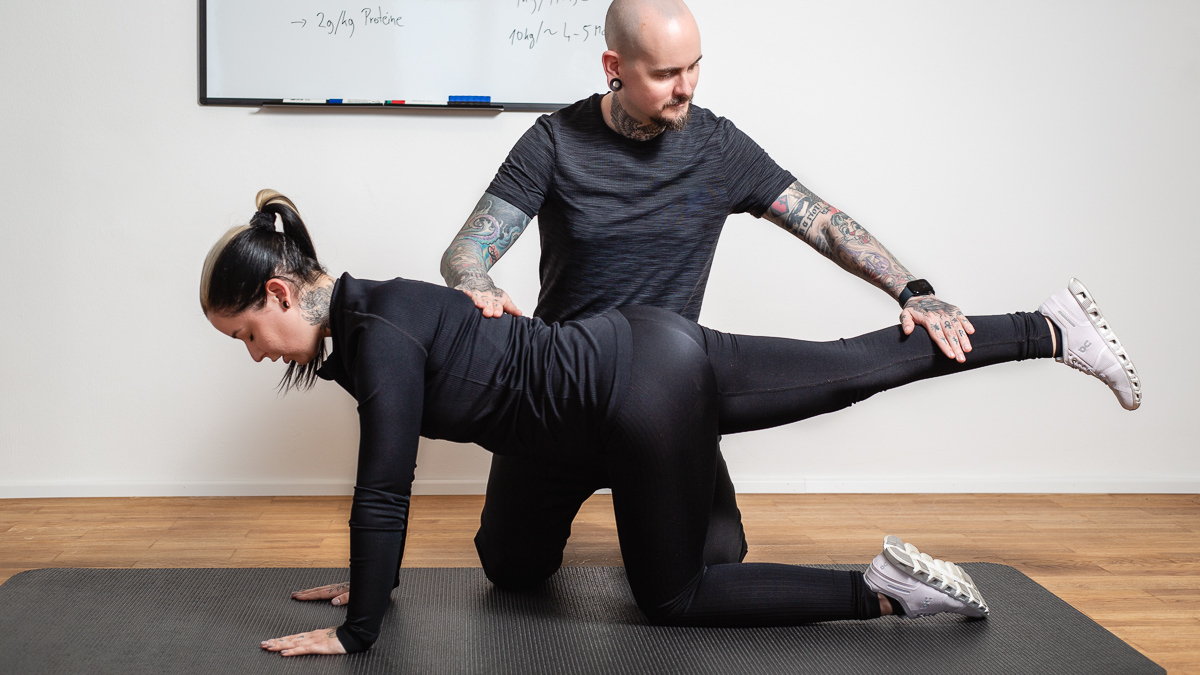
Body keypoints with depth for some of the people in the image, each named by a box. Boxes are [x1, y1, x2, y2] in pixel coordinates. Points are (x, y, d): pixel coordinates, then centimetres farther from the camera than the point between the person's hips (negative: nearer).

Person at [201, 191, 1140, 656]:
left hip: (641, 394, -8)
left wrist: (355, 633, -9)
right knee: (865, 366, 17)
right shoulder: (360, 315, 8)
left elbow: (384, 491, -19)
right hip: (649, 351, 8)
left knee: (674, 596, 8)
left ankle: (884, 590, 4)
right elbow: (384, 486, 19)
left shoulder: (381, 337, -20)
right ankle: (1051, 328, 25)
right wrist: (375, 578, 26)